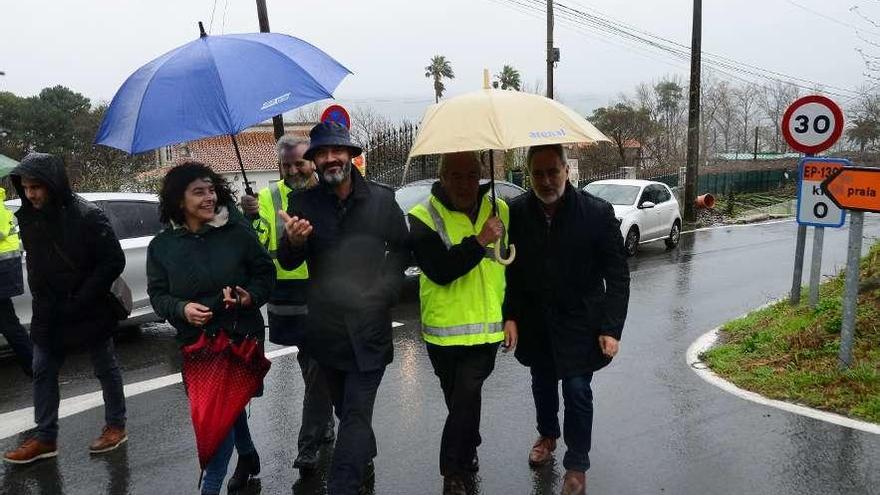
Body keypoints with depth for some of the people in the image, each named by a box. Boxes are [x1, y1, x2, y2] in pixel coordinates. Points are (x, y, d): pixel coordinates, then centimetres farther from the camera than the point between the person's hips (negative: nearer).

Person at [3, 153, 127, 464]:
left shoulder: (87, 215, -18)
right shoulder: (27, 217, 2)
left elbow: (114, 261, -18)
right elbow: (34, 263, 14)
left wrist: (79, 300, -18)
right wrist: (41, 298, 4)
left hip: (90, 311, -6)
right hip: (47, 313, 6)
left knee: (105, 369, 9)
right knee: (43, 372, 10)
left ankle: (116, 426, 24)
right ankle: (45, 438, 22)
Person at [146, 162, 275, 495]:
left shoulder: (238, 232, -8)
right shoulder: (162, 246, 0)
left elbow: (265, 272, 0)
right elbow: (157, 295, 2)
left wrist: (251, 296, -19)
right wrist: (182, 309, -18)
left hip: (240, 336, -3)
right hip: (196, 341, 3)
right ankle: (247, 455, 44)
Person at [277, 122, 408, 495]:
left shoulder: (382, 199, -2)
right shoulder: (302, 203, -2)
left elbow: (401, 248, 9)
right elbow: (288, 263, -6)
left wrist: (386, 289, -3)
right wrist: (293, 241, -29)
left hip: (370, 326, -2)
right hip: (326, 327, 3)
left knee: (356, 413, -5)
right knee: (347, 408, 20)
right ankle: (365, 464, 44)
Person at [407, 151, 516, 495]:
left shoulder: (499, 210, 1)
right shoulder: (423, 217, -9)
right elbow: (440, 270, -21)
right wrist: (479, 241, -29)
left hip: (486, 326, 1)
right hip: (443, 328, -1)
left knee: (465, 399, -8)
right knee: (459, 400, 16)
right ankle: (468, 452, 41)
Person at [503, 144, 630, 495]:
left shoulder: (598, 213, -17)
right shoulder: (517, 212, -11)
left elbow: (617, 276, -12)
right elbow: (509, 270, 0)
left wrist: (611, 328, -15)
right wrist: (510, 315, -5)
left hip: (579, 323, -3)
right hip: (535, 322, 3)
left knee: (577, 391, 0)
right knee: (542, 384, 21)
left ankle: (577, 466, 22)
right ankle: (547, 435, 49)